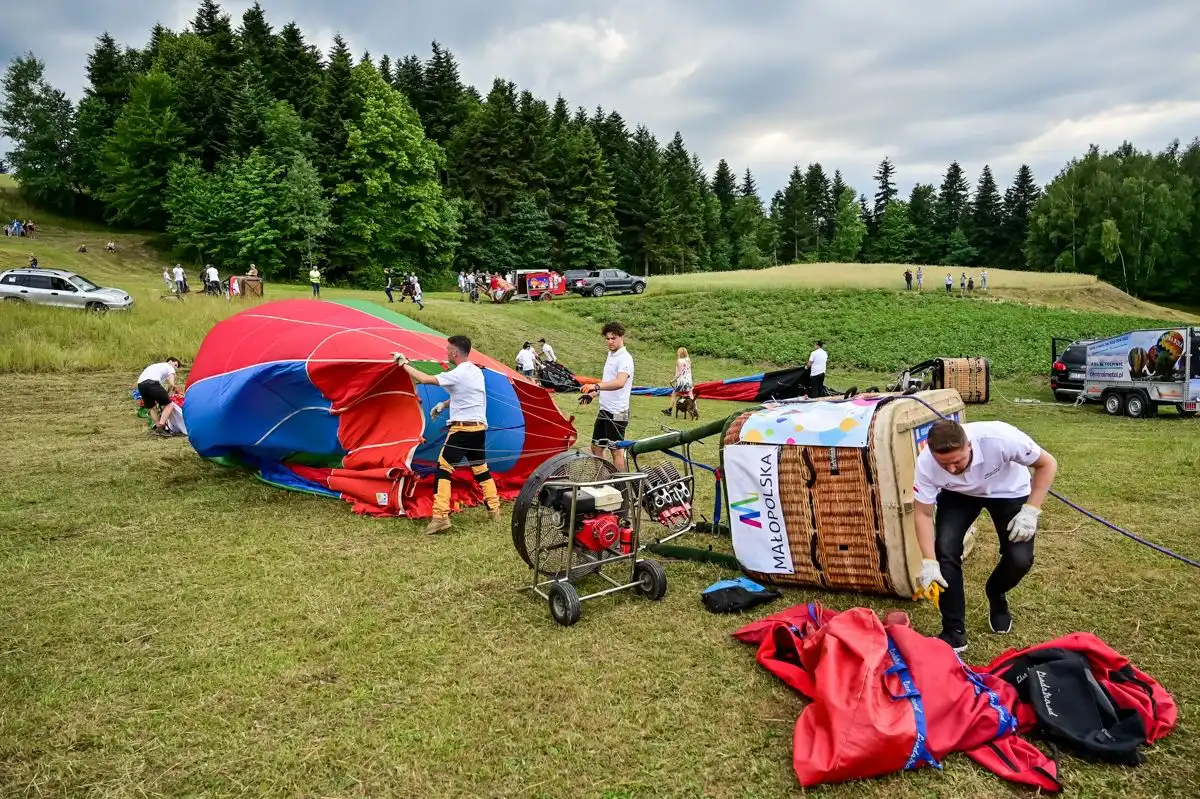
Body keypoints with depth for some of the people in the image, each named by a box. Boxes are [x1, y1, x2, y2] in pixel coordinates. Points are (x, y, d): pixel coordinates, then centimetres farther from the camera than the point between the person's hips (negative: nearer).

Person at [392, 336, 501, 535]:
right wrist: (444, 404, 20)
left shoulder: (457, 374, -15)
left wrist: (404, 364, -5)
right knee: (481, 469, 17)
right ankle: (494, 510, 21)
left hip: (461, 428, -8)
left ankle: (440, 517, -10)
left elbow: (425, 379, -16)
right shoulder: (477, 371, 12)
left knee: (443, 469, -5)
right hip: (479, 428, 8)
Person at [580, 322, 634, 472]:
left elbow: (619, 382, -34)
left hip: (617, 413, -9)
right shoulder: (611, 355, 14)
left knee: (616, 451, -2)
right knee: (596, 448, 14)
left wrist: (596, 386, -46)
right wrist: (592, 394, 12)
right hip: (604, 410, 9)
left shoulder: (625, 358, -16)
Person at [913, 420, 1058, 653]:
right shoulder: (926, 463, -34)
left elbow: (1047, 464, -22)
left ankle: (996, 595, 23)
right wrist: (929, 562, -29)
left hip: (1009, 491, -1)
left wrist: (1030, 510, -27)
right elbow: (923, 513, -21)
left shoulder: (999, 438, -41)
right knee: (945, 550, -18)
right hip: (958, 494, 1)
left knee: (1020, 559, -14)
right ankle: (954, 632, -3)